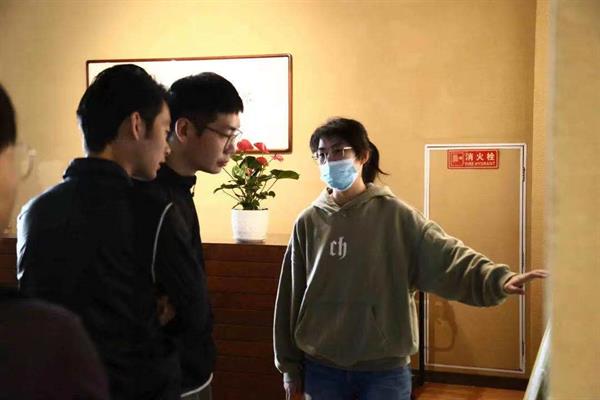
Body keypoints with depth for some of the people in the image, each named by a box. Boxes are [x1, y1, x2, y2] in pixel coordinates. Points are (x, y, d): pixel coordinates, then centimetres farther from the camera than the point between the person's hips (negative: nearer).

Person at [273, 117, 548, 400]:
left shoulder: (395, 215, -6)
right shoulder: (308, 222, 1)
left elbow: (445, 257, -17)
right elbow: (290, 298, 5)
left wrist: (497, 279, -35)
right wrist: (289, 365, 6)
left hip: (384, 369, -2)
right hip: (322, 369, 2)